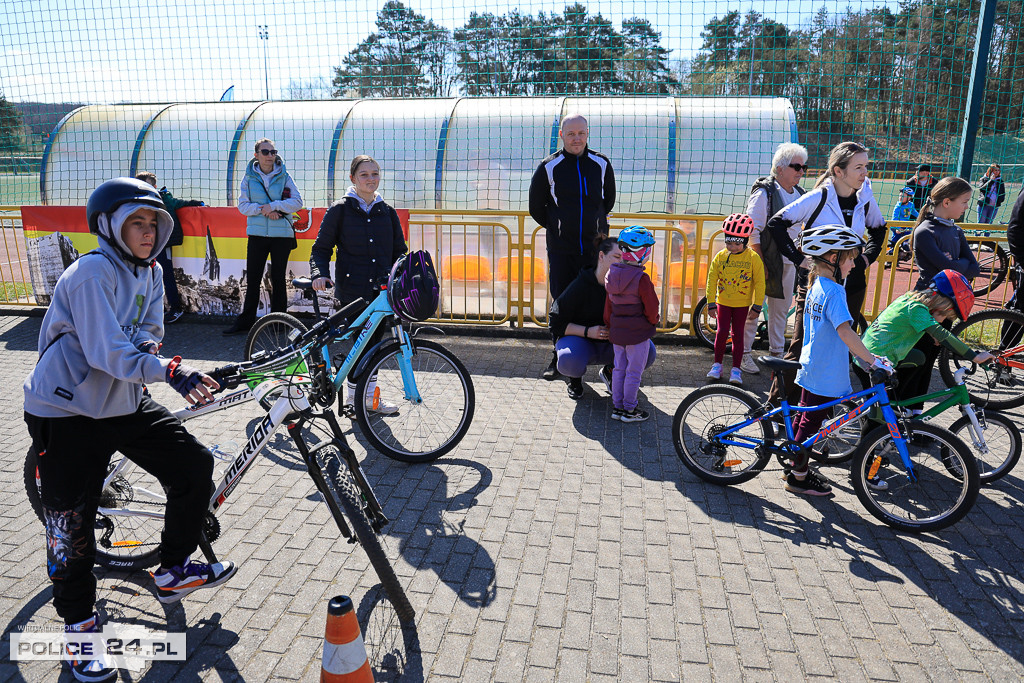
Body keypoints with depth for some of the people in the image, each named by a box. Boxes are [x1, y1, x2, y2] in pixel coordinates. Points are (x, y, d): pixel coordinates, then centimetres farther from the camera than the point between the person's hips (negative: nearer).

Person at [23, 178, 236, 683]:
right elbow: (105, 351, -30)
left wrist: (140, 343, -20)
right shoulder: (93, 272, -21)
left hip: (125, 403, 7)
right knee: (72, 523, 0)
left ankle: (173, 572, 20)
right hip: (67, 412, -7)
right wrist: (169, 371, -42)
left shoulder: (151, 273, 3)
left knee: (195, 466, 1)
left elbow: (149, 334, 4)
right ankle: (79, 623, 23)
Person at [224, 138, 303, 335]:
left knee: (278, 279, 6)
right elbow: (243, 205, 2)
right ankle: (245, 321, 8)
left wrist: (273, 206, -14)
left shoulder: (284, 176, 4)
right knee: (252, 280, 0)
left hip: (282, 234, -1)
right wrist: (263, 210, -14)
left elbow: (297, 201, -3)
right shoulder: (249, 178, 7)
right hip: (257, 234, 1)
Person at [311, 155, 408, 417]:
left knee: (373, 343, 10)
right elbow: (321, 248, 1)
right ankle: (353, 398, 14)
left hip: (381, 291, 4)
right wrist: (319, 273, -16)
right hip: (352, 292, -3)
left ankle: (370, 397, 23)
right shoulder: (340, 210, 1)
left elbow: (399, 252, 17)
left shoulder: (387, 212, 12)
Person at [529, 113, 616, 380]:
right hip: (560, 248, -1)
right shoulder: (549, 167, -1)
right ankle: (560, 357, 16)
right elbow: (536, 207, 9)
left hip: (594, 247, 1)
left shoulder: (601, 164, 5)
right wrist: (556, 227, 11)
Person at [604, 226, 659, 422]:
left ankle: (617, 407, 23)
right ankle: (629, 410, 14)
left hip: (617, 331, 7)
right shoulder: (641, 279, -20)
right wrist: (654, 321, 5)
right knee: (634, 371, 5)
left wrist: (609, 325, 21)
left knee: (619, 368, 16)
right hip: (638, 332, -6)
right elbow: (651, 308, -16)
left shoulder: (612, 274, 1)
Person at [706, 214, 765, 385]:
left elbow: (760, 283, -6)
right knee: (722, 332, -1)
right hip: (723, 302, 1)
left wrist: (756, 307, -7)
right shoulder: (720, 257, -5)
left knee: (738, 334, 3)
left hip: (742, 304, -1)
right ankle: (717, 364, 15)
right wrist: (711, 304, -3)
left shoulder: (753, 258, -10)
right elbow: (712, 281, -1)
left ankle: (736, 368, 11)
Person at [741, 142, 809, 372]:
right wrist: (760, 264, -19)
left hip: (789, 262, 7)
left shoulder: (799, 194, 10)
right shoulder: (764, 192, -11)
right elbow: (753, 232, -15)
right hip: (766, 260, -7)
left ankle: (777, 352, 27)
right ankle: (744, 354, 10)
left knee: (781, 309, 14)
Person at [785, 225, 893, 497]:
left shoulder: (816, 286, 8)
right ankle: (799, 478, 14)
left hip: (810, 368, 9)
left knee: (805, 419, 19)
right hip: (826, 375, -9)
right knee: (810, 424, 2)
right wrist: (874, 361, -29)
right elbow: (846, 333, -33)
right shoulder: (834, 292, -21)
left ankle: (795, 466, 32)